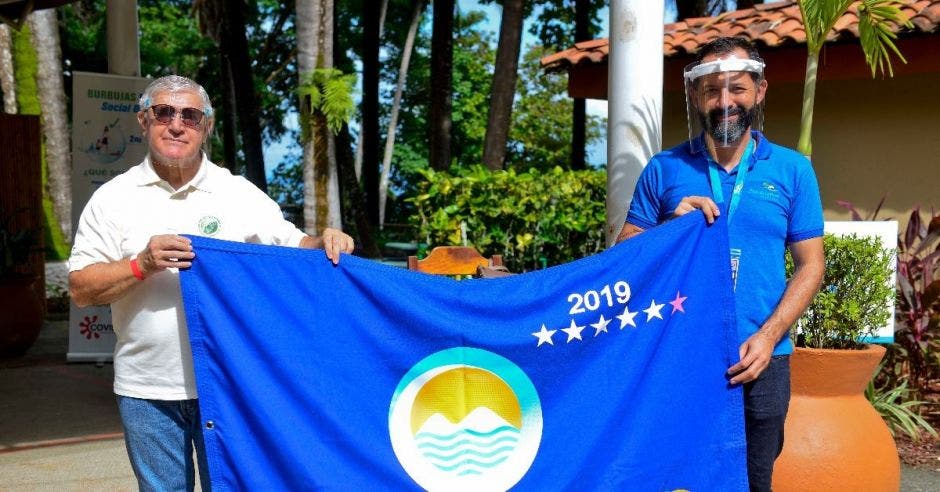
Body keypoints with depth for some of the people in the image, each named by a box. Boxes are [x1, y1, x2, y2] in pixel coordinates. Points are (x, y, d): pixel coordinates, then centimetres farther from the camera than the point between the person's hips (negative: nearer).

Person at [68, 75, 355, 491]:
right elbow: (81, 289, 0)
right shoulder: (112, 199, 3)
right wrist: (142, 265, -16)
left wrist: (323, 243, -16)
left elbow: (293, 248, 6)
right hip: (147, 390, 1)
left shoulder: (240, 194, 4)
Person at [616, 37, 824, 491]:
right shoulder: (664, 169, 3)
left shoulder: (792, 171, 4)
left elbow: (810, 265, 2)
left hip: (757, 361, 0)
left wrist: (768, 336, -11)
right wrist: (672, 227, -14)